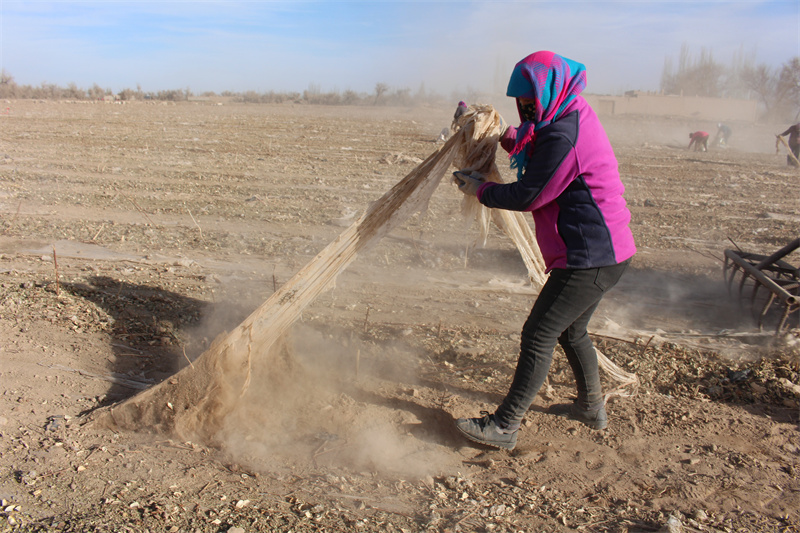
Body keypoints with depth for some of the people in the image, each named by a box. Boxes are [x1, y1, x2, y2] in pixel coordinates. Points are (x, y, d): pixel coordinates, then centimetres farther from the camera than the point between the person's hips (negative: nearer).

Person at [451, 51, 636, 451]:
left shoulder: (564, 134, -21)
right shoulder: (576, 117, 12)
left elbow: (527, 195, -17)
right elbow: (538, 159, 23)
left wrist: (479, 189, -3)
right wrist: (505, 136, 12)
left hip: (590, 258, -11)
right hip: (605, 251, 11)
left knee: (538, 336, -6)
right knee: (571, 331, 23)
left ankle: (504, 426, 2)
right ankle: (591, 407, 40)